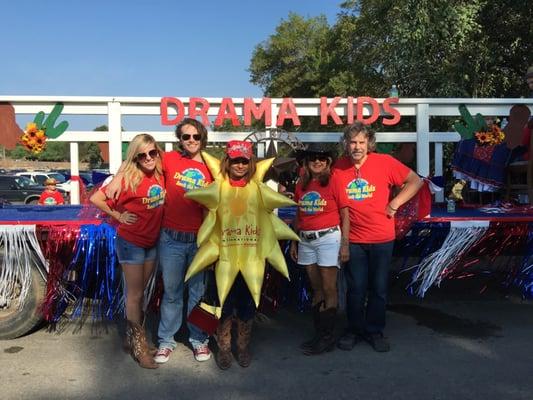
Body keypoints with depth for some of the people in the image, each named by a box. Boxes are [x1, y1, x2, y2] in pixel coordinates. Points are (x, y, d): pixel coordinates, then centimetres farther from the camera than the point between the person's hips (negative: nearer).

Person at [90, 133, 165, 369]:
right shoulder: (128, 178, -19)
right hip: (131, 242, -5)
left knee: (141, 291, 18)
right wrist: (118, 216, -11)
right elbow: (96, 199, -14)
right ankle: (138, 344, 18)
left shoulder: (160, 174, -5)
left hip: (152, 242, 5)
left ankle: (134, 334, 35)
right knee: (134, 294, 5)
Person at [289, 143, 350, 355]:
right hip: (306, 240, 5)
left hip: (328, 238, -5)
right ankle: (319, 334, 22)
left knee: (329, 289, 0)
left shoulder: (333, 182, -5)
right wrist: (293, 242, 13)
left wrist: (345, 244, -11)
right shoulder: (301, 184, 9)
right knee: (316, 289, 12)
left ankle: (328, 336, 10)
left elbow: (345, 215, -6)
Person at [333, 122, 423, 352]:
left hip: (381, 238, -1)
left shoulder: (384, 162, -8)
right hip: (353, 239, 1)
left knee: (379, 288, 10)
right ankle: (354, 330, 26)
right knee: (356, 288, 9)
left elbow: (415, 181, -3)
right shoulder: (338, 168, -2)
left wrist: (394, 204, -9)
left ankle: (374, 331, 26)